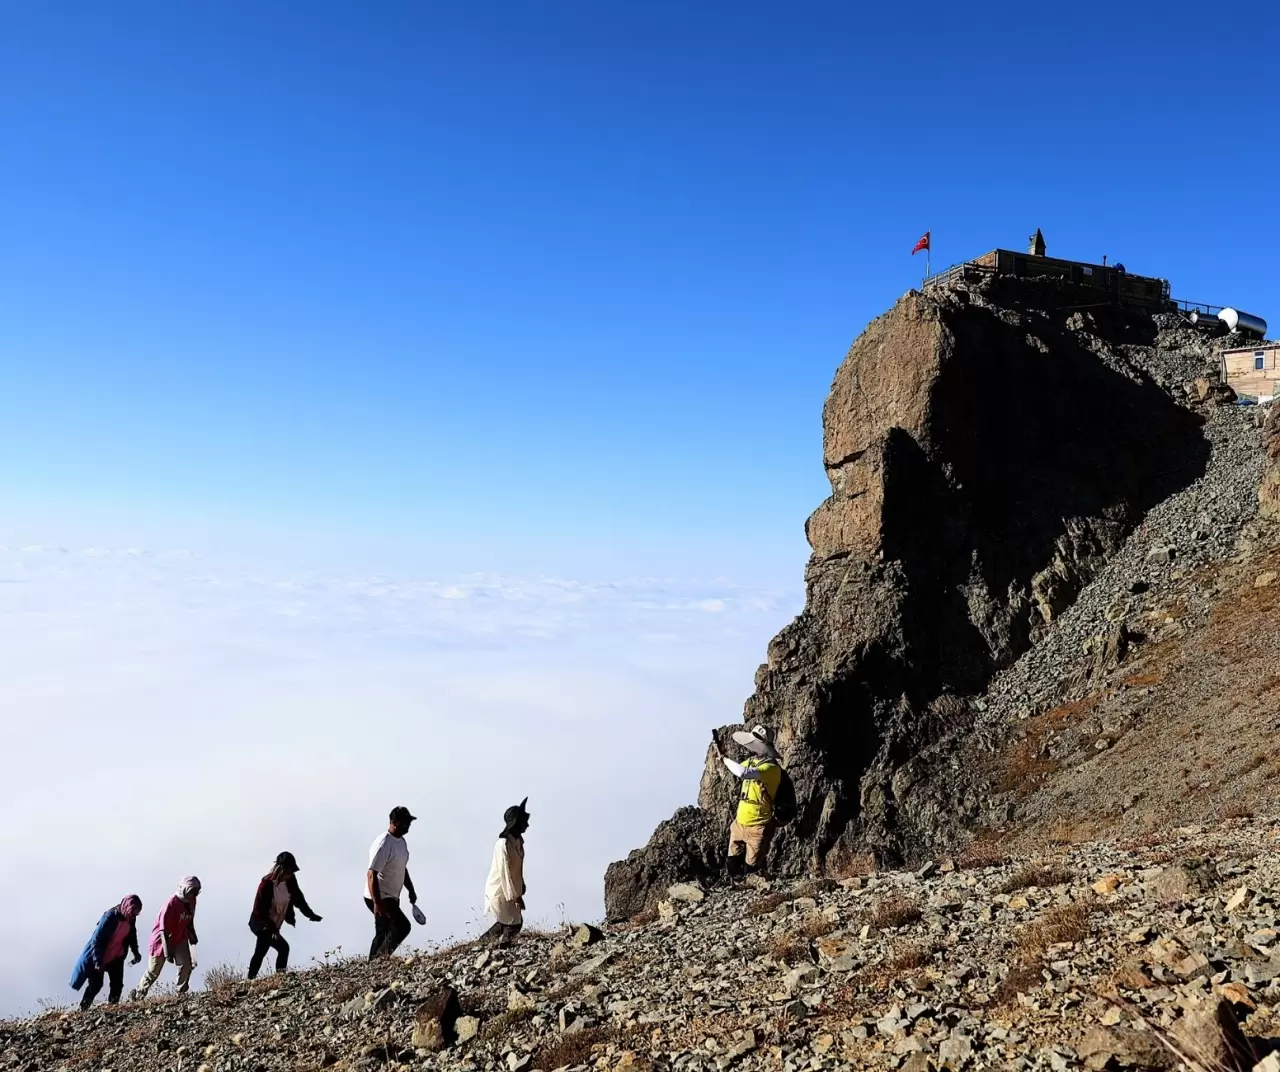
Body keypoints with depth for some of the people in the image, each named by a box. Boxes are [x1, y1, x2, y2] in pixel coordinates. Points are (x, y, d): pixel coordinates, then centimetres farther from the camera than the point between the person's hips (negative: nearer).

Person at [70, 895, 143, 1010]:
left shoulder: (131, 919, -7)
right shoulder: (110, 917, -27)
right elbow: (96, 940, -24)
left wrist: (135, 952, 7)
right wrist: (97, 961, -25)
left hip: (117, 957, 6)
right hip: (100, 958, -6)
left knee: (118, 984, 2)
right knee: (95, 985, 1)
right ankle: (83, 1009, 18)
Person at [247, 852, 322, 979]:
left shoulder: (290, 881, -9)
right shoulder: (267, 884, -27)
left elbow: (298, 898, 1)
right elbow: (259, 909, -24)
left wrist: (311, 915, -3)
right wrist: (272, 928, -30)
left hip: (272, 925, 8)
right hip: (260, 923, -8)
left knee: (260, 953, 20)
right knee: (283, 948, -19)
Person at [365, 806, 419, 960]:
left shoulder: (402, 842, 8)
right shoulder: (383, 844, -22)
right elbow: (372, 875, -26)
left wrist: (411, 891, 22)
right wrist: (377, 903, -30)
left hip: (391, 897, 10)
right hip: (379, 898, -10)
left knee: (384, 934, 13)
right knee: (403, 927, -16)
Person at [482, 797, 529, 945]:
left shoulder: (518, 839, -2)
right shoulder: (503, 845, -29)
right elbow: (504, 873, -26)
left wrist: (521, 884, 17)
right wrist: (515, 896, -21)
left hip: (510, 888, 8)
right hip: (499, 891, -8)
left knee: (516, 921, 16)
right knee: (513, 924, 2)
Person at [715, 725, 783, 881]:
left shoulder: (771, 767, -21)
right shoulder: (752, 761, 7)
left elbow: (743, 773, -36)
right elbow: (734, 771, 22)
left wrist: (724, 758, -23)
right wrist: (721, 753, 5)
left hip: (757, 827, -8)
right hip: (740, 822, 8)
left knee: (751, 869, 1)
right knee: (732, 862, 14)